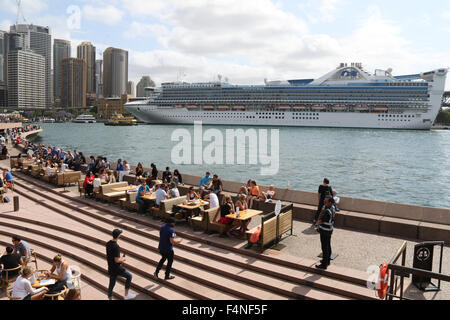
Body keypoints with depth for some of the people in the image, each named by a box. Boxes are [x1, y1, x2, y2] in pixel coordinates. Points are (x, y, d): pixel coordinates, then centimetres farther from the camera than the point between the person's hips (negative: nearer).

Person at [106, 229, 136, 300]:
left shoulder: (108, 243, 1)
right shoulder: (116, 246, -26)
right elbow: (116, 260, -25)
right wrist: (123, 259, -6)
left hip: (110, 268, 8)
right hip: (117, 268, -8)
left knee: (111, 285, 16)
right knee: (129, 276, 12)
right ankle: (126, 295, 19)